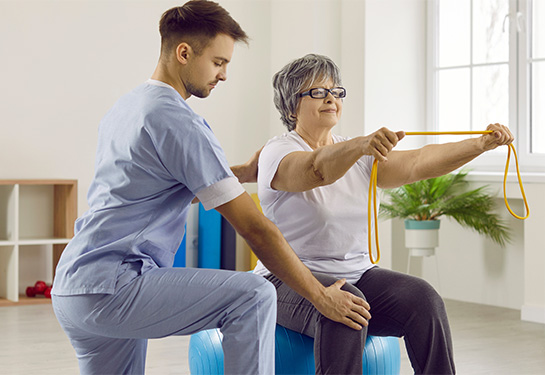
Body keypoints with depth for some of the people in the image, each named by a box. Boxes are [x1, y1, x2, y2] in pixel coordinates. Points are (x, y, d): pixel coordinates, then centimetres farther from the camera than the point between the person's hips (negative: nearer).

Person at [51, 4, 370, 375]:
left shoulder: (124, 108, 17)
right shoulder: (178, 122, -13)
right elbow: (254, 227, -12)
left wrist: (243, 172, 29)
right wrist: (321, 296, -7)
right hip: (111, 289, -10)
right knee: (252, 295, -16)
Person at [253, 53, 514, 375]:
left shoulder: (361, 156, 12)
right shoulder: (278, 152, -6)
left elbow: (418, 162, -4)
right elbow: (318, 169, -30)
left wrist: (483, 143, -19)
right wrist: (362, 145, -50)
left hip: (357, 274, 6)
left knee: (423, 298, -20)